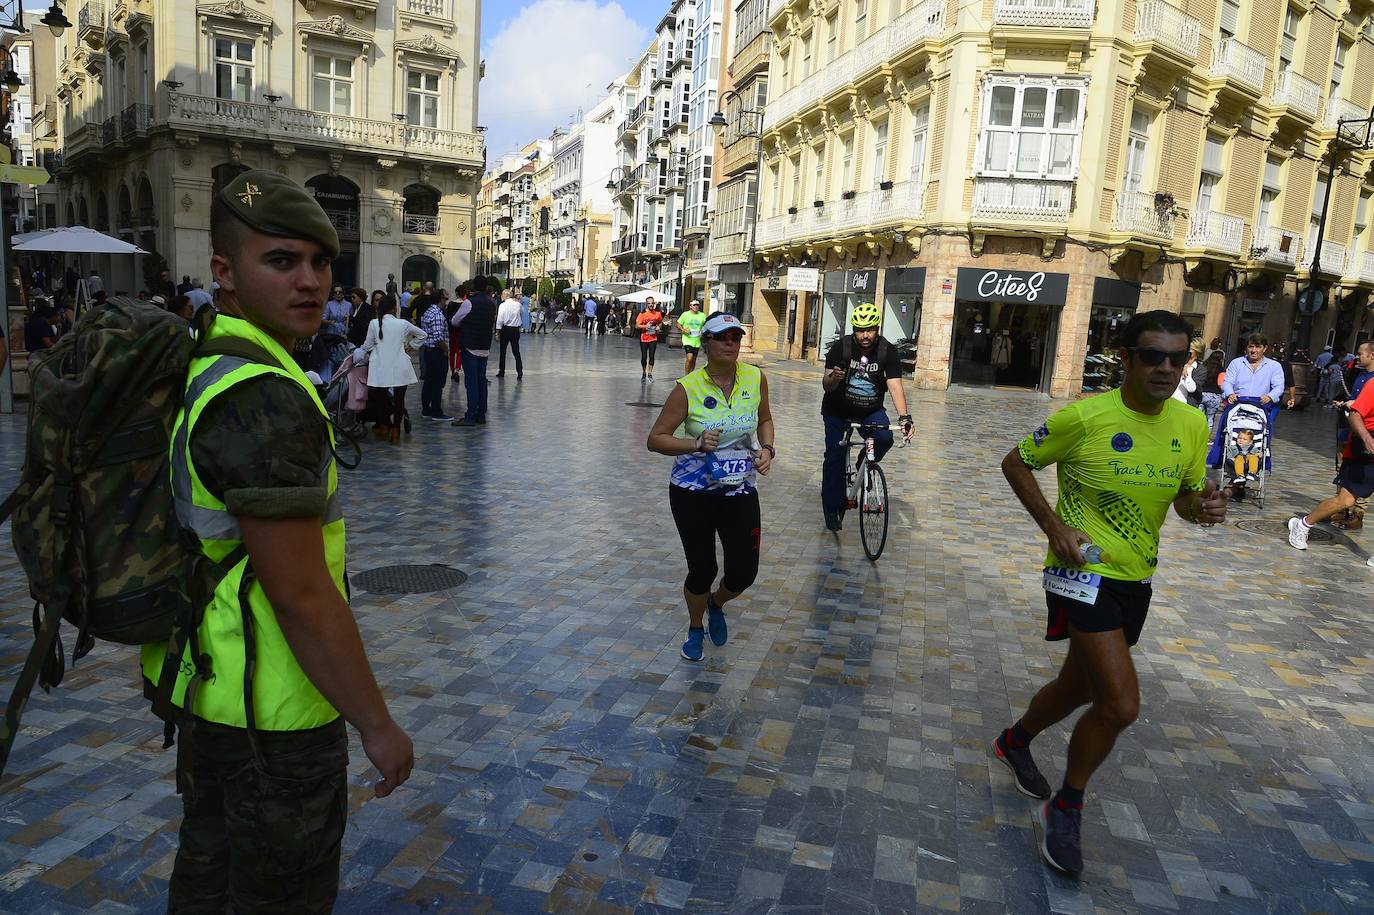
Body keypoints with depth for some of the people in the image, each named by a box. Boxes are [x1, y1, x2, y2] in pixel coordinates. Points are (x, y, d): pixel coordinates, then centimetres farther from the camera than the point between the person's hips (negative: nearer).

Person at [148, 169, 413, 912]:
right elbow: (301, 594, -27)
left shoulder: (193, 371, 5)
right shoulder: (264, 399, -27)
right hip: (273, 708, -9)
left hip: (204, 680, 9)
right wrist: (377, 726, -17)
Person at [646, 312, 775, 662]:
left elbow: (765, 419, 15)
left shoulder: (755, 378, -5)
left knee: (744, 572, 0)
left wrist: (767, 449, -3)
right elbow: (656, 439, -11)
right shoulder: (688, 388, -15)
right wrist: (696, 444, -26)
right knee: (702, 570, 5)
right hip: (693, 491, -3)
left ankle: (716, 605, 38)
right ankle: (696, 628, 37)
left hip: (741, 490, 3)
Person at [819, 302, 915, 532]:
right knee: (835, 456, -7)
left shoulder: (888, 352, -14)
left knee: (885, 438, -26)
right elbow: (826, 386, -20)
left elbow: (895, 386, -24)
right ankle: (832, 508, 9)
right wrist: (833, 378, -45)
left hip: (871, 411, 1)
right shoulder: (841, 347, -16)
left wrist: (904, 417, -38)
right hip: (838, 412, -1)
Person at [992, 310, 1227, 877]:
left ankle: (1015, 742, 50)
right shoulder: (1084, 417, -16)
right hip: (1084, 571, -6)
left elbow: (1186, 498, 13)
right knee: (1121, 704, -14)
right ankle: (1066, 809, 10)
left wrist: (1203, 507, -12)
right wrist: (1054, 526, -16)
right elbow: (1015, 463, -6)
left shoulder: (1191, 425, 1)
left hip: (1135, 578, 7)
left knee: (1079, 686, 20)